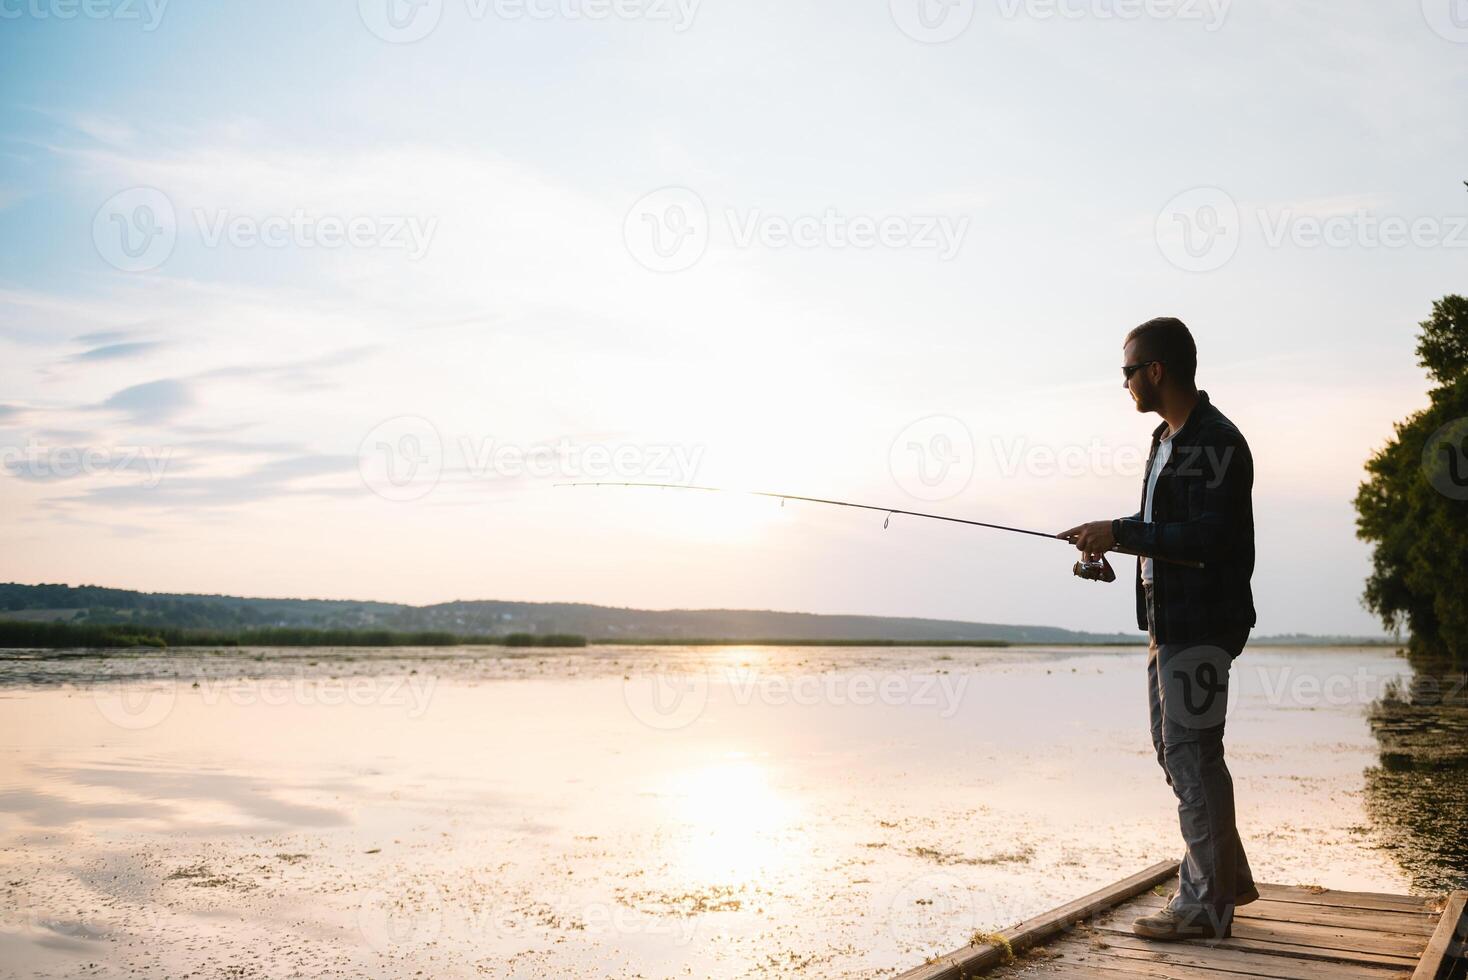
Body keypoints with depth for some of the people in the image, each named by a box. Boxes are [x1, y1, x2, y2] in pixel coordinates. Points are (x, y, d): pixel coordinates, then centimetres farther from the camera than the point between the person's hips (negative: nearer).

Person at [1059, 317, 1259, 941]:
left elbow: (1208, 537, -23)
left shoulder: (1217, 443, -15)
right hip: (1168, 621, 10)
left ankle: (1206, 903, 6)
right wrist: (1112, 545, 9)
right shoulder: (1168, 440, 16)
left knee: (1192, 756, -4)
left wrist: (1120, 532, -19)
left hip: (1201, 625, -10)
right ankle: (1226, 877, 30)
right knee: (1175, 751, 16)